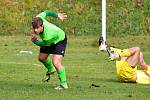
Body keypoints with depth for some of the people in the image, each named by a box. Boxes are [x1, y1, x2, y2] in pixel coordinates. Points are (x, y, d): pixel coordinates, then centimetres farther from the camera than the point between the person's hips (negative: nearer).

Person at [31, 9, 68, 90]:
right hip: (48, 41, 8)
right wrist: (57, 15, 5)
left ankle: (63, 84, -5)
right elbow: (46, 12, -10)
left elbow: (44, 44, -21)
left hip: (59, 39, -8)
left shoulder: (48, 36, -46)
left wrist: (35, 41, -33)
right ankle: (51, 70, 51)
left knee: (56, 63, -22)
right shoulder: (37, 19, -32)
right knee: (41, 58, 18)